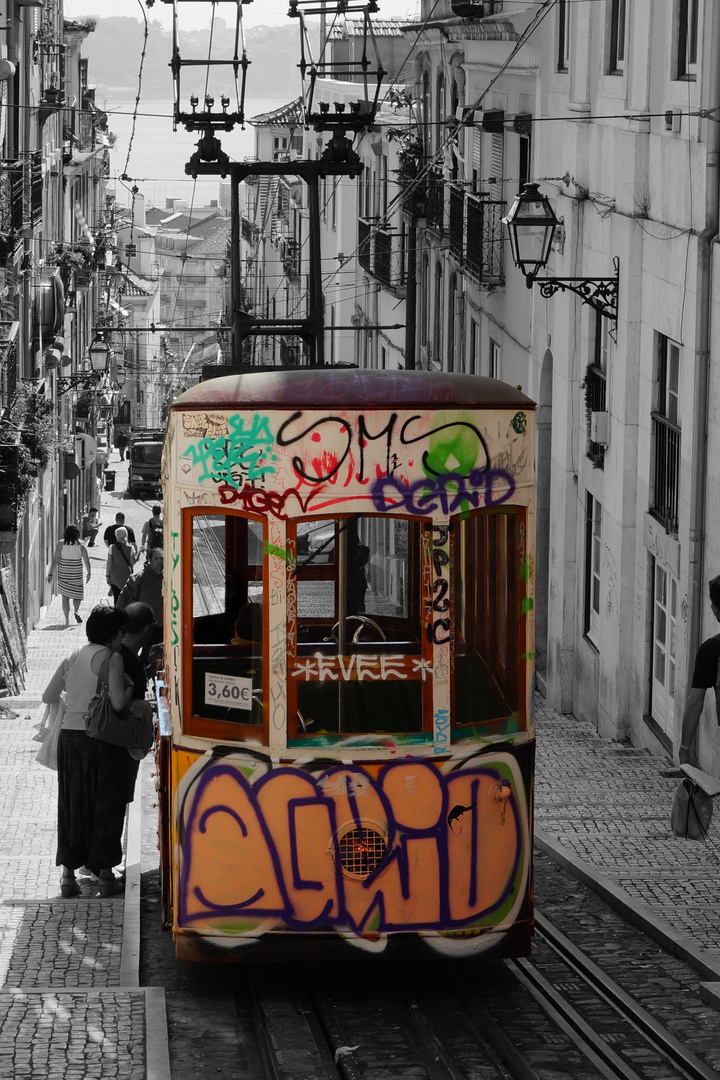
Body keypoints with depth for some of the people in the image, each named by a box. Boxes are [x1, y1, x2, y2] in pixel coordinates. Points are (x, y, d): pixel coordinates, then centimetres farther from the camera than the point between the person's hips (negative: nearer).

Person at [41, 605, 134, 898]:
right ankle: (105, 876, 7)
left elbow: (48, 697, 10)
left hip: (70, 735, 5)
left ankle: (68, 875, 10)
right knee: (105, 805, 4)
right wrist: (130, 687, 2)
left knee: (72, 805, 12)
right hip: (103, 739, -5)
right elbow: (118, 703, -18)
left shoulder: (71, 659, 9)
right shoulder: (112, 658, -10)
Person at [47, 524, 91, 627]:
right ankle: (77, 610, -13)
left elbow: (55, 560, -9)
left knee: (65, 597, 9)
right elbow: (87, 560, -5)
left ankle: (67, 620, 6)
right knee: (77, 594, 15)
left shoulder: (61, 544, -7)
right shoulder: (81, 544, -6)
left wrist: (50, 574, -3)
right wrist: (88, 573, 7)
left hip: (63, 574, 0)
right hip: (77, 574, 0)